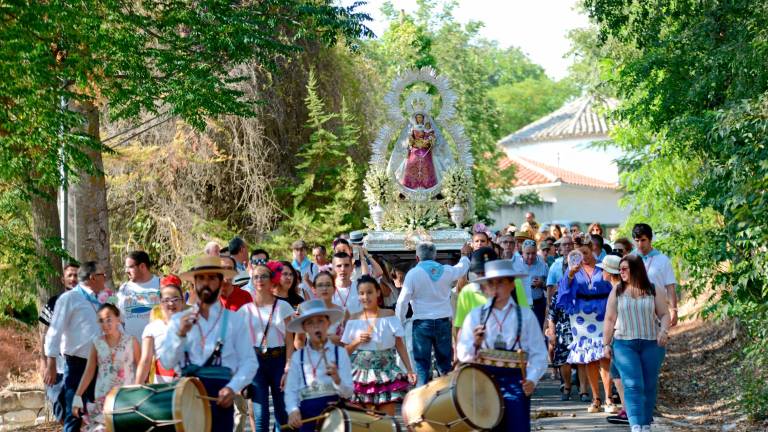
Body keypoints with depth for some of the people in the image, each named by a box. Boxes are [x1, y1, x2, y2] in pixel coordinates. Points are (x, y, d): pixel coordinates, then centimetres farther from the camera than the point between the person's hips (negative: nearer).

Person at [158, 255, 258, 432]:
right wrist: (180, 334, -10)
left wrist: (233, 388, -13)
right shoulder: (179, 319, 12)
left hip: (219, 393, -1)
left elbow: (249, 362, 3)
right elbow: (167, 363, 5)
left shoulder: (235, 319, 8)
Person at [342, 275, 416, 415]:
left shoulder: (389, 315, 0)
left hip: (386, 372, -1)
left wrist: (409, 370, -5)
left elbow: (399, 345, 2)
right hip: (363, 374, 1)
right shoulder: (354, 320, 3)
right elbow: (345, 352, 7)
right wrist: (357, 342, -12)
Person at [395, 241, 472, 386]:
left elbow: (403, 300, -10)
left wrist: (399, 322, 1)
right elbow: (461, 268, 26)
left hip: (422, 323, -3)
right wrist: (464, 256, 48)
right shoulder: (446, 271, 3)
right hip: (443, 321, 3)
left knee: (422, 363, 1)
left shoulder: (413, 273, -7)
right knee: (445, 362, 13)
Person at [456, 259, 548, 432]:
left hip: (515, 380, -1)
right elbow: (463, 354, 3)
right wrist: (476, 344, -17)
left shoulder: (525, 315, 3)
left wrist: (532, 379, -12)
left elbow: (538, 353, 2)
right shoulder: (475, 315, 6)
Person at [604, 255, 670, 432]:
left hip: (652, 344, 1)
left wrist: (663, 331, -13)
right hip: (624, 344, -1)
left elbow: (664, 314, 6)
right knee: (632, 385, -13)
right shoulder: (617, 291, 6)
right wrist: (606, 344, 4)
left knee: (649, 386, 5)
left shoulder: (653, 290, 5)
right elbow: (610, 319, 7)